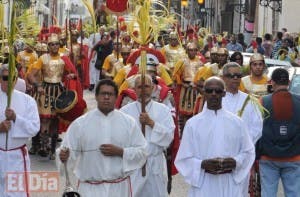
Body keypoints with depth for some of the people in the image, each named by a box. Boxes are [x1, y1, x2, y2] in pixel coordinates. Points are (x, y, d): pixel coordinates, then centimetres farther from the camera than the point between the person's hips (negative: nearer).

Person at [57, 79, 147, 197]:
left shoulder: (129, 122, 1)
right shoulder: (80, 123, -2)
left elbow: (142, 152, 1)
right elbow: (70, 150, -2)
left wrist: (120, 151, -14)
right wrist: (64, 156, -26)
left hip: (119, 187, 1)